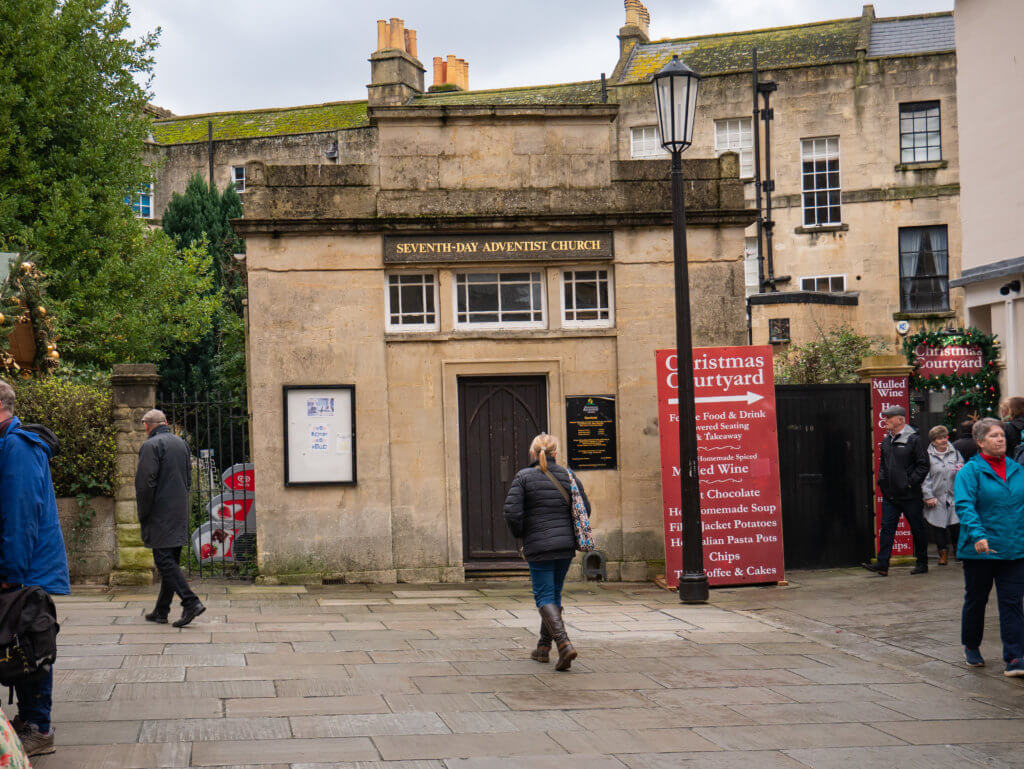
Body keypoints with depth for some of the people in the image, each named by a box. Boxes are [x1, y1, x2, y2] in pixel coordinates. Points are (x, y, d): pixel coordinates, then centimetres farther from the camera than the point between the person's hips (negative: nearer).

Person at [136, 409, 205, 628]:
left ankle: (191, 602, -20)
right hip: (180, 515, 8)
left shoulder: (151, 446, -11)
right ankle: (161, 611, 16)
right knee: (171, 561, 10)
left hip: (161, 515, -8)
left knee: (165, 561, -9)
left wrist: (143, 515, -7)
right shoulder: (181, 443, 14)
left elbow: (145, 483, -17)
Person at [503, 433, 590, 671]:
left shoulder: (524, 477, -7)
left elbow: (512, 511, -13)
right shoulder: (567, 476, 4)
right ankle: (543, 647, 28)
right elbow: (585, 508, 5)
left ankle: (564, 644, -22)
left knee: (544, 596, -1)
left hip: (538, 547, -4)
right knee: (554, 594, 18)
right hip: (566, 545, 4)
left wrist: (520, 535, 3)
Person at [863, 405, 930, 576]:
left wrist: (910, 482, -15)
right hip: (890, 495, 6)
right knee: (887, 528, 0)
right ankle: (882, 564, -3)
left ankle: (922, 563, 16)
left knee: (917, 529, 6)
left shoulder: (914, 440, -10)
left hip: (909, 496, -6)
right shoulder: (886, 441, 12)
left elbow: (924, 465, -11)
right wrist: (881, 480, 10)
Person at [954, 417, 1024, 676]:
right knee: (976, 599, 12)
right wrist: (977, 534, -32)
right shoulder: (971, 471, -6)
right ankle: (971, 647, 32)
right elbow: (964, 506, -18)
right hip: (980, 550, -3)